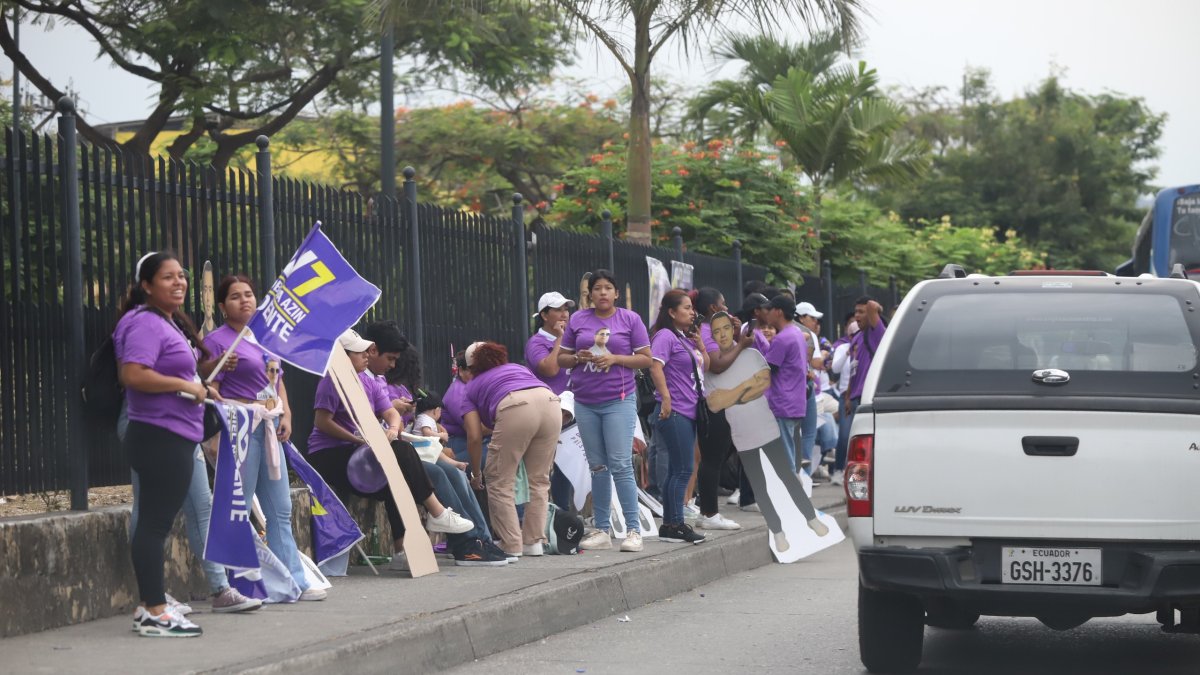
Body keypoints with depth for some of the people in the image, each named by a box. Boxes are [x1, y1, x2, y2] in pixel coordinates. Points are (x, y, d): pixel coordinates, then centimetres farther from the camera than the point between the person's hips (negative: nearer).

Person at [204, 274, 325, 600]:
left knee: (280, 509, 10)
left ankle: (294, 582, 14)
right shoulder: (217, 340, -6)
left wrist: (286, 415, 7)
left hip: (270, 427, 8)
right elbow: (210, 389, -12)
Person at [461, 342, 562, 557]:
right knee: (539, 480, 18)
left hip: (516, 410, -4)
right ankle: (533, 541, 18)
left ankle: (512, 546, 6)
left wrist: (476, 474, 32)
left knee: (500, 483, 9)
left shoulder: (473, 386, 29)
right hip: (550, 403, 4)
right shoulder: (519, 368, 40)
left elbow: (475, 437, 20)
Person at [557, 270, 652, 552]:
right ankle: (601, 530, 14)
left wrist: (615, 359, -13)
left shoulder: (630, 319, 1)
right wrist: (578, 358, -9)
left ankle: (633, 530, -5)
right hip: (585, 403, 4)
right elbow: (562, 359, 13)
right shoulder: (578, 320, 9)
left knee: (620, 465, -10)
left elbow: (646, 359, 0)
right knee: (597, 466, 9)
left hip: (619, 401, -4)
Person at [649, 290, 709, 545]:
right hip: (674, 413, -9)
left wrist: (700, 343, 8)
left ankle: (670, 525, 15)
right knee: (682, 470, -9)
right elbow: (656, 366, -21)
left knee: (676, 470, 11)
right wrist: (666, 398, -26)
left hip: (689, 411, 9)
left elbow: (705, 366, 23)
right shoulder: (665, 336, -9)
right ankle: (674, 524, -5)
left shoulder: (687, 338, 18)